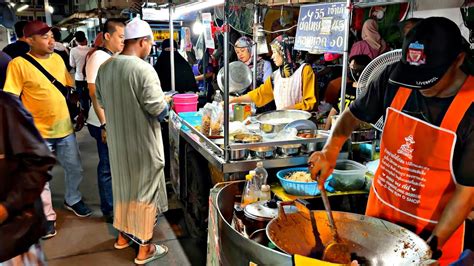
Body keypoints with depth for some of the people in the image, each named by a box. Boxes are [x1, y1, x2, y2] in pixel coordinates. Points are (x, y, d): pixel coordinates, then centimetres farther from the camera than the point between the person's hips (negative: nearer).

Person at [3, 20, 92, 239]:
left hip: (65, 128, 5)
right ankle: (47, 216, 26)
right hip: (38, 132, -5)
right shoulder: (18, 64, -12)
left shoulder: (58, 59, 4)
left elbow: (70, 88, 15)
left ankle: (72, 200, 41)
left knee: (75, 169, 17)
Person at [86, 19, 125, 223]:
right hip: (106, 124, -8)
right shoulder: (98, 57, -15)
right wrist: (105, 125, -20)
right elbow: (94, 94, -18)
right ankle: (109, 210, 19)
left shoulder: (115, 58, 10)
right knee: (107, 167, 5)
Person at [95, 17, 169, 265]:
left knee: (123, 187, 22)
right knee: (145, 191, 6)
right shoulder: (144, 69, -22)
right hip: (143, 143, -7)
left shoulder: (105, 67, 1)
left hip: (117, 140, 7)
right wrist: (164, 102, -1)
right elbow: (159, 110, -22)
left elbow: (102, 100, 13)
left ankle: (123, 235, 39)